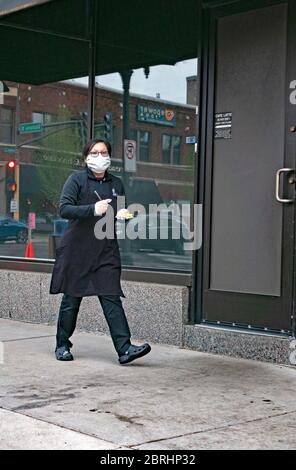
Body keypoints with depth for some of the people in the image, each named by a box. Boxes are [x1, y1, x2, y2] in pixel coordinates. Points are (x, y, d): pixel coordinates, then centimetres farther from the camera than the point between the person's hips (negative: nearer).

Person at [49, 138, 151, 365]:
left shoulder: (116, 183, 13)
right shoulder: (77, 179, 0)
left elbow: (121, 212, 25)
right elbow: (64, 208, -11)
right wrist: (93, 209, -23)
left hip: (107, 251, 3)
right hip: (78, 250, -3)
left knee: (112, 298, -5)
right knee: (71, 299, 6)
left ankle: (125, 348, -10)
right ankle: (62, 345, 22)